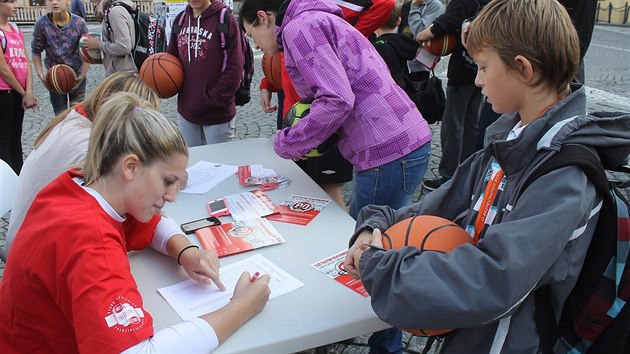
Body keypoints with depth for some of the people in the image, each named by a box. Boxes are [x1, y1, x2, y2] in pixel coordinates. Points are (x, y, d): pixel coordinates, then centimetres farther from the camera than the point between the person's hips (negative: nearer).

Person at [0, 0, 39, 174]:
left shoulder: (16, 29, 10)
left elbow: (26, 63, 5)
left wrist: (28, 93, -6)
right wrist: (23, 93, -6)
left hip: (18, 92, 8)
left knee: (16, 136, 14)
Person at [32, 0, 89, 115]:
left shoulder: (79, 23, -12)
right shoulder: (41, 24, -11)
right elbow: (36, 51, -1)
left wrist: (83, 74, -13)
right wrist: (40, 73, -10)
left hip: (77, 73, 0)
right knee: (60, 113, 10)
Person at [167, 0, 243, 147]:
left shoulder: (224, 19, -11)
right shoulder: (181, 19, 7)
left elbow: (234, 68, -13)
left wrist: (212, 100, -14)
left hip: (216, 114, -5)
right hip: (185, 112, 6)